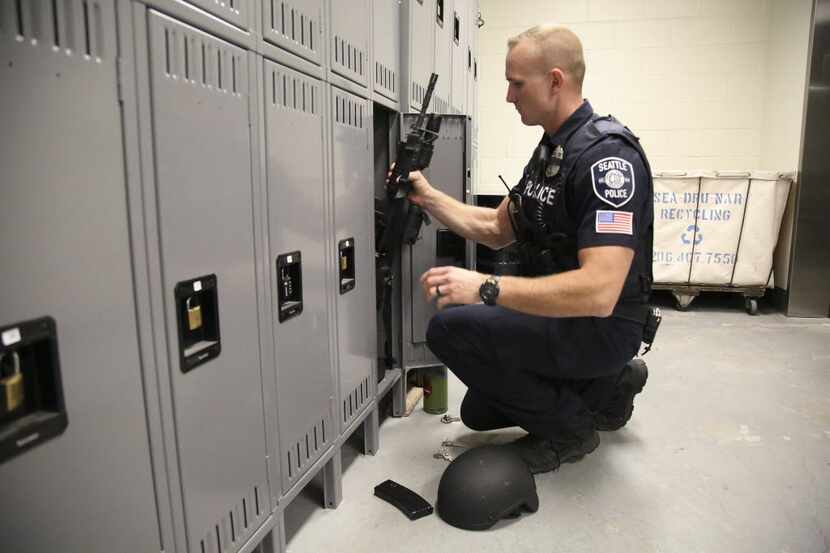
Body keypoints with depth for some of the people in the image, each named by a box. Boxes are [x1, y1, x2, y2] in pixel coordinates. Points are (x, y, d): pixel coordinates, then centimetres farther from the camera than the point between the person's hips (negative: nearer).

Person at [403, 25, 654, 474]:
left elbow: (599, 292, -33)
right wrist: (428, 197, 4)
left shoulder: (607, 155, -24)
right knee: (477, 412, 18)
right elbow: (496, 229, 12)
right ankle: (608, 387, 22)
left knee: (451, 327, -24)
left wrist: (486, 288, -36)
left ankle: (570, 427, -4)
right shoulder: (551, 149, 8)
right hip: (559, 316, 10)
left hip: (600, 329, -9)